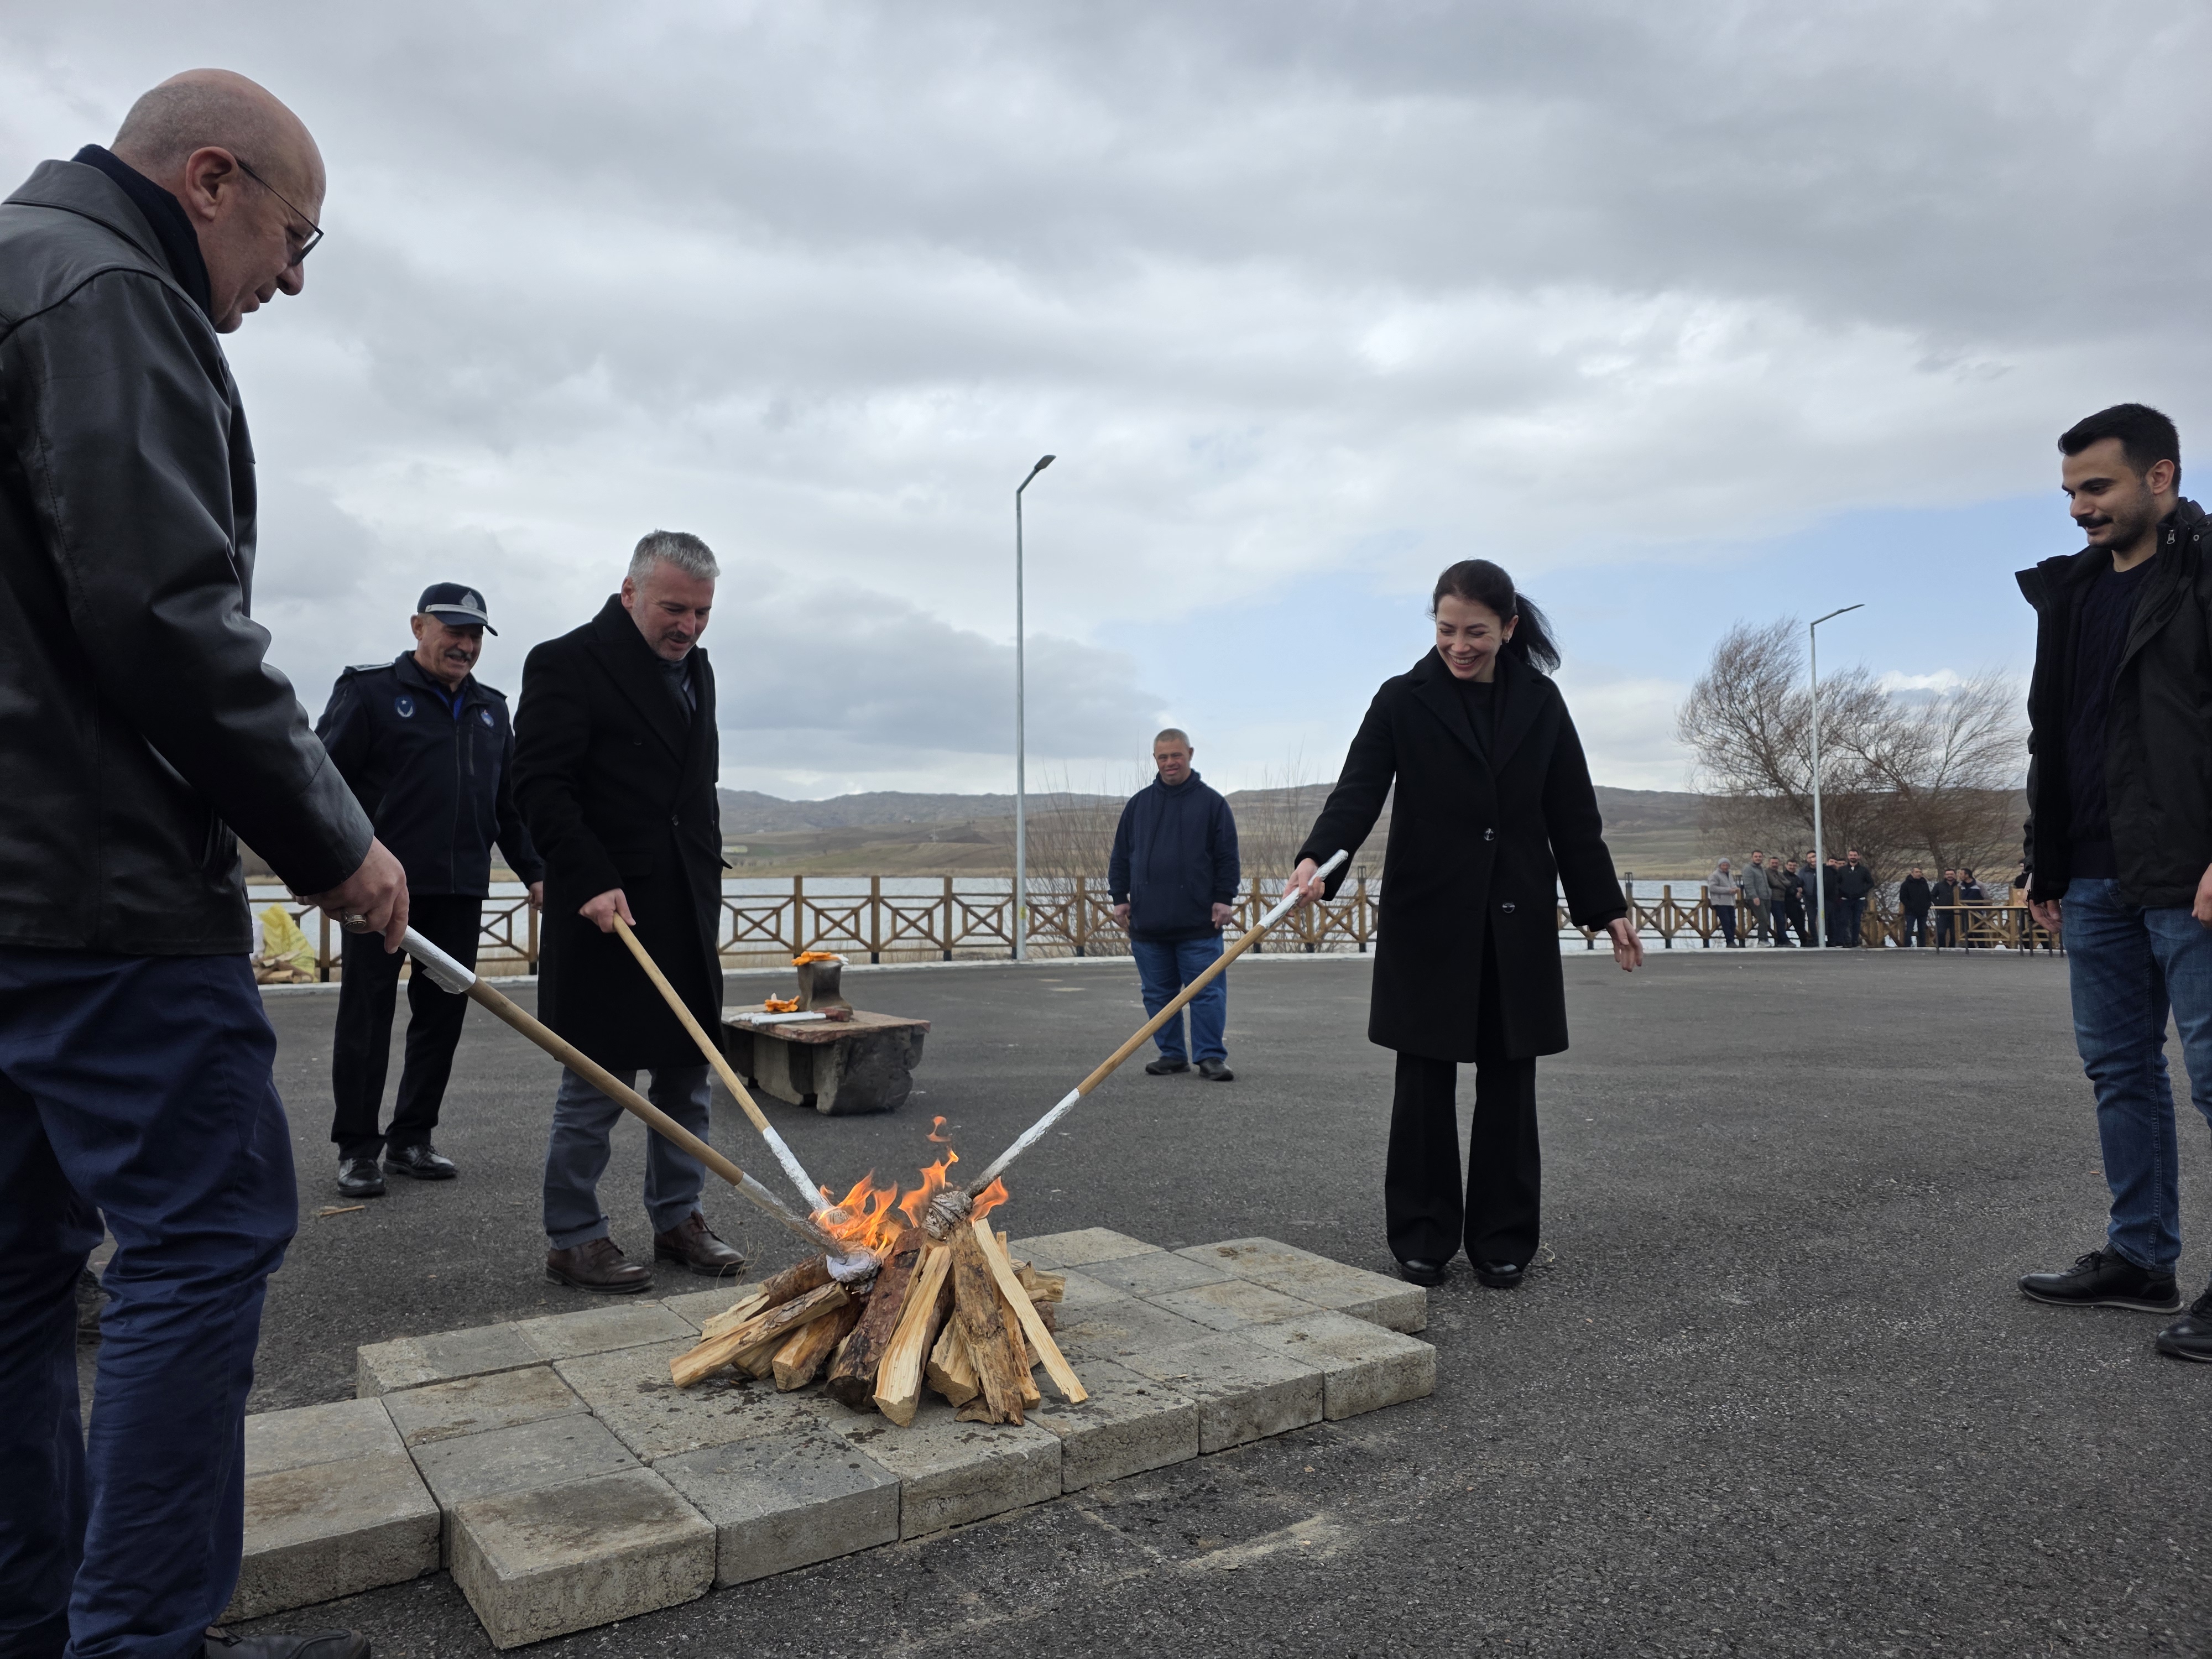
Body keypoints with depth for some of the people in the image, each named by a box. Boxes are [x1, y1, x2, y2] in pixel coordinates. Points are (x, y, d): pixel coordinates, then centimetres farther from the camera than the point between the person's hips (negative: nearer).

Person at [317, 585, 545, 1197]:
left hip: (461, 892, 6)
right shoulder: (370, 692, -1)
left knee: (443, 1015, 8)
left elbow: (510, 802, 21)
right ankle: (357, 1149, 10)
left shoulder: (491, 708, 16)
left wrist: (533, 870, 13)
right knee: (367, 1015, 1)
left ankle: (411, 1139, 19)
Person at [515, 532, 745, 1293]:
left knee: (688, 1074, 12)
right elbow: (541, 786, -15)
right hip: (608, 912, -7)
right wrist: (593, 882, -22)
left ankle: (677, 1219, 24)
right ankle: (573, 1238, 14)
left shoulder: (696, 670, 15)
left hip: (687, 916, 7)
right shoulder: (566, 664, -8)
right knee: (596, 1084, 1)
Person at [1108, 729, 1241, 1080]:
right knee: (1158, 995, 9)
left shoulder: (1212, 803, 3)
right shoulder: (1138, 804, 12)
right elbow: (1121, 856, 15)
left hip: (1198, 922, -3)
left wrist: (1224, 899, -6)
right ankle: (1171, 1055, 19)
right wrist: (1120, 897, 8)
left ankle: (1211, 1058, 4)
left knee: (1207, 992, -2)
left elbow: (1227, 857, 1)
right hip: (1147, 922, 4)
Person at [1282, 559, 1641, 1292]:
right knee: (1424, 1082, 2)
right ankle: (1423, 1240, 14)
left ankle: (1502, 1242, 18)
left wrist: (1607, 908, 9)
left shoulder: (1540, 703, 6)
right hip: (1428, 920, -2)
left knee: (1508, 1081, 7)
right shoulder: (1403, 700, -2)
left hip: (1517, 921, 2)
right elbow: (1358, 791, -13)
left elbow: (1574, 816, 10)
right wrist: (1316, 861, -31)